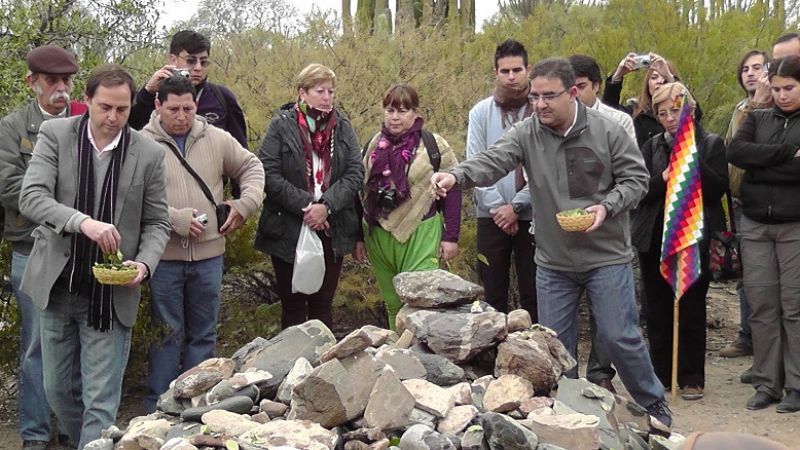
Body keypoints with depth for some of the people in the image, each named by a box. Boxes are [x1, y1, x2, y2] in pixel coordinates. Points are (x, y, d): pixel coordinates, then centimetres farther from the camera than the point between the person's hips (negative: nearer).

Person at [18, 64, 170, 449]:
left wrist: (144, 264, -18)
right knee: (56, 389, 17)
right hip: (57, 286, 2)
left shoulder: (149, 154, -4)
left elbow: (157, 223, 2)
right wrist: (82, 222, -32)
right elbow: (30, 197, -15)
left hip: (110, 294, -2)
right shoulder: (55, 134, -4)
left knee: (101, 402, -1)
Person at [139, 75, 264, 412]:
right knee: (166, 333, 5)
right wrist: (175, 219, -19)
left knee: (203, 333, 13)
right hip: (164, 256, -4)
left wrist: (245, 205, 3)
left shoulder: (216, 139, 6)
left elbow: (251, 167, 16)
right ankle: (158, 408, 18)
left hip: (209, 253, 4)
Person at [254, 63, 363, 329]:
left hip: (331, 231, 3)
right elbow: (269, 174, -11)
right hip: (289, 232, -2)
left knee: (322, 305, 9)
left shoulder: (342, 126, 7)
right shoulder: (281, 125, -3)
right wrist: (305, 205, -17)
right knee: (293, 305, 6)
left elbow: (355, 173, -1)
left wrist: (327, 206, -15)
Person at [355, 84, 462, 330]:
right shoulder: (372, 146, 11)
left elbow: (452, 191, -4)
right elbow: (362, 192, 15)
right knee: (392, 305, 12)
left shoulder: (433, 145, -3)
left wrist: (451, 237, -7)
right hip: (379, 236, 5)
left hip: (419, 236, -4)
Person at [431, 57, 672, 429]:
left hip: (606, 257, -3)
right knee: (554, 343, 10)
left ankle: (653, 402, 24)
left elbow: (636, 178, -3)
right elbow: (491, 161, -20)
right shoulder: (525, 135, -5)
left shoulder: (606, 131, -8)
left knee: (619, 337, 0)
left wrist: (607, 206, -20)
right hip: (553, 262, 3)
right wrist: (456, 176, -40)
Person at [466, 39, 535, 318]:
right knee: (492, 294, 6)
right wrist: (498, 207, -8)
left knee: (533, 293, 4)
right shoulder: (481, 112, 4)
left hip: (532, 215, -1)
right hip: (492, 216, 1)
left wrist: (516, 206, -11)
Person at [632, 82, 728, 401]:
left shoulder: (711, 144, 3)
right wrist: (664, 178, -15)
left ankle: (691, 378, 11)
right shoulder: (652, 146, 11)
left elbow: (719, 188, -8)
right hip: (655, 238, 3)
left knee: (691, 310, 1)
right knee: (657, 310, 7)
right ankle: (661, 374, 19)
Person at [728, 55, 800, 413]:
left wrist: (760, 166, -13)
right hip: (755, 224, 3)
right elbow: (736, 152, -6)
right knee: (761, 304, 3)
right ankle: (767, 383, 11)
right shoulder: (757, 119, 12)